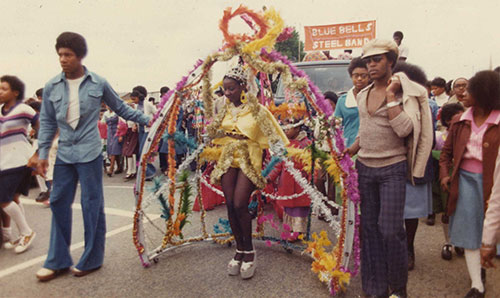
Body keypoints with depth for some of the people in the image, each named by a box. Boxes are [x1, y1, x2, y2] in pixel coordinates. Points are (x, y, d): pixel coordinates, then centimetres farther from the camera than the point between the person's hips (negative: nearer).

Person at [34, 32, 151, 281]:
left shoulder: (98, 84, -1)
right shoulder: (52, 87, 5)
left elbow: (121, 108, 11)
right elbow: (47, 122, 11)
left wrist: (147, 120, 11)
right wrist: (43, 153, 6)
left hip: (89, 152, -4)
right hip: (64, 153, 4)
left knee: (92, 204, 1)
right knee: (59, 202, 8)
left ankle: (92, 260, 15)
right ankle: (57, 261, 22)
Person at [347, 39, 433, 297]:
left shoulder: (405, 92, -5)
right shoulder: (363, 94, 12)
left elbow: (404, 130, -19)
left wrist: (390, 95, -17)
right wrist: (353, 149, 8)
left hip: (392, 169, -5)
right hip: (364, 168, 5)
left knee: (391, 230, -7)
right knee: (370, 229, 8)